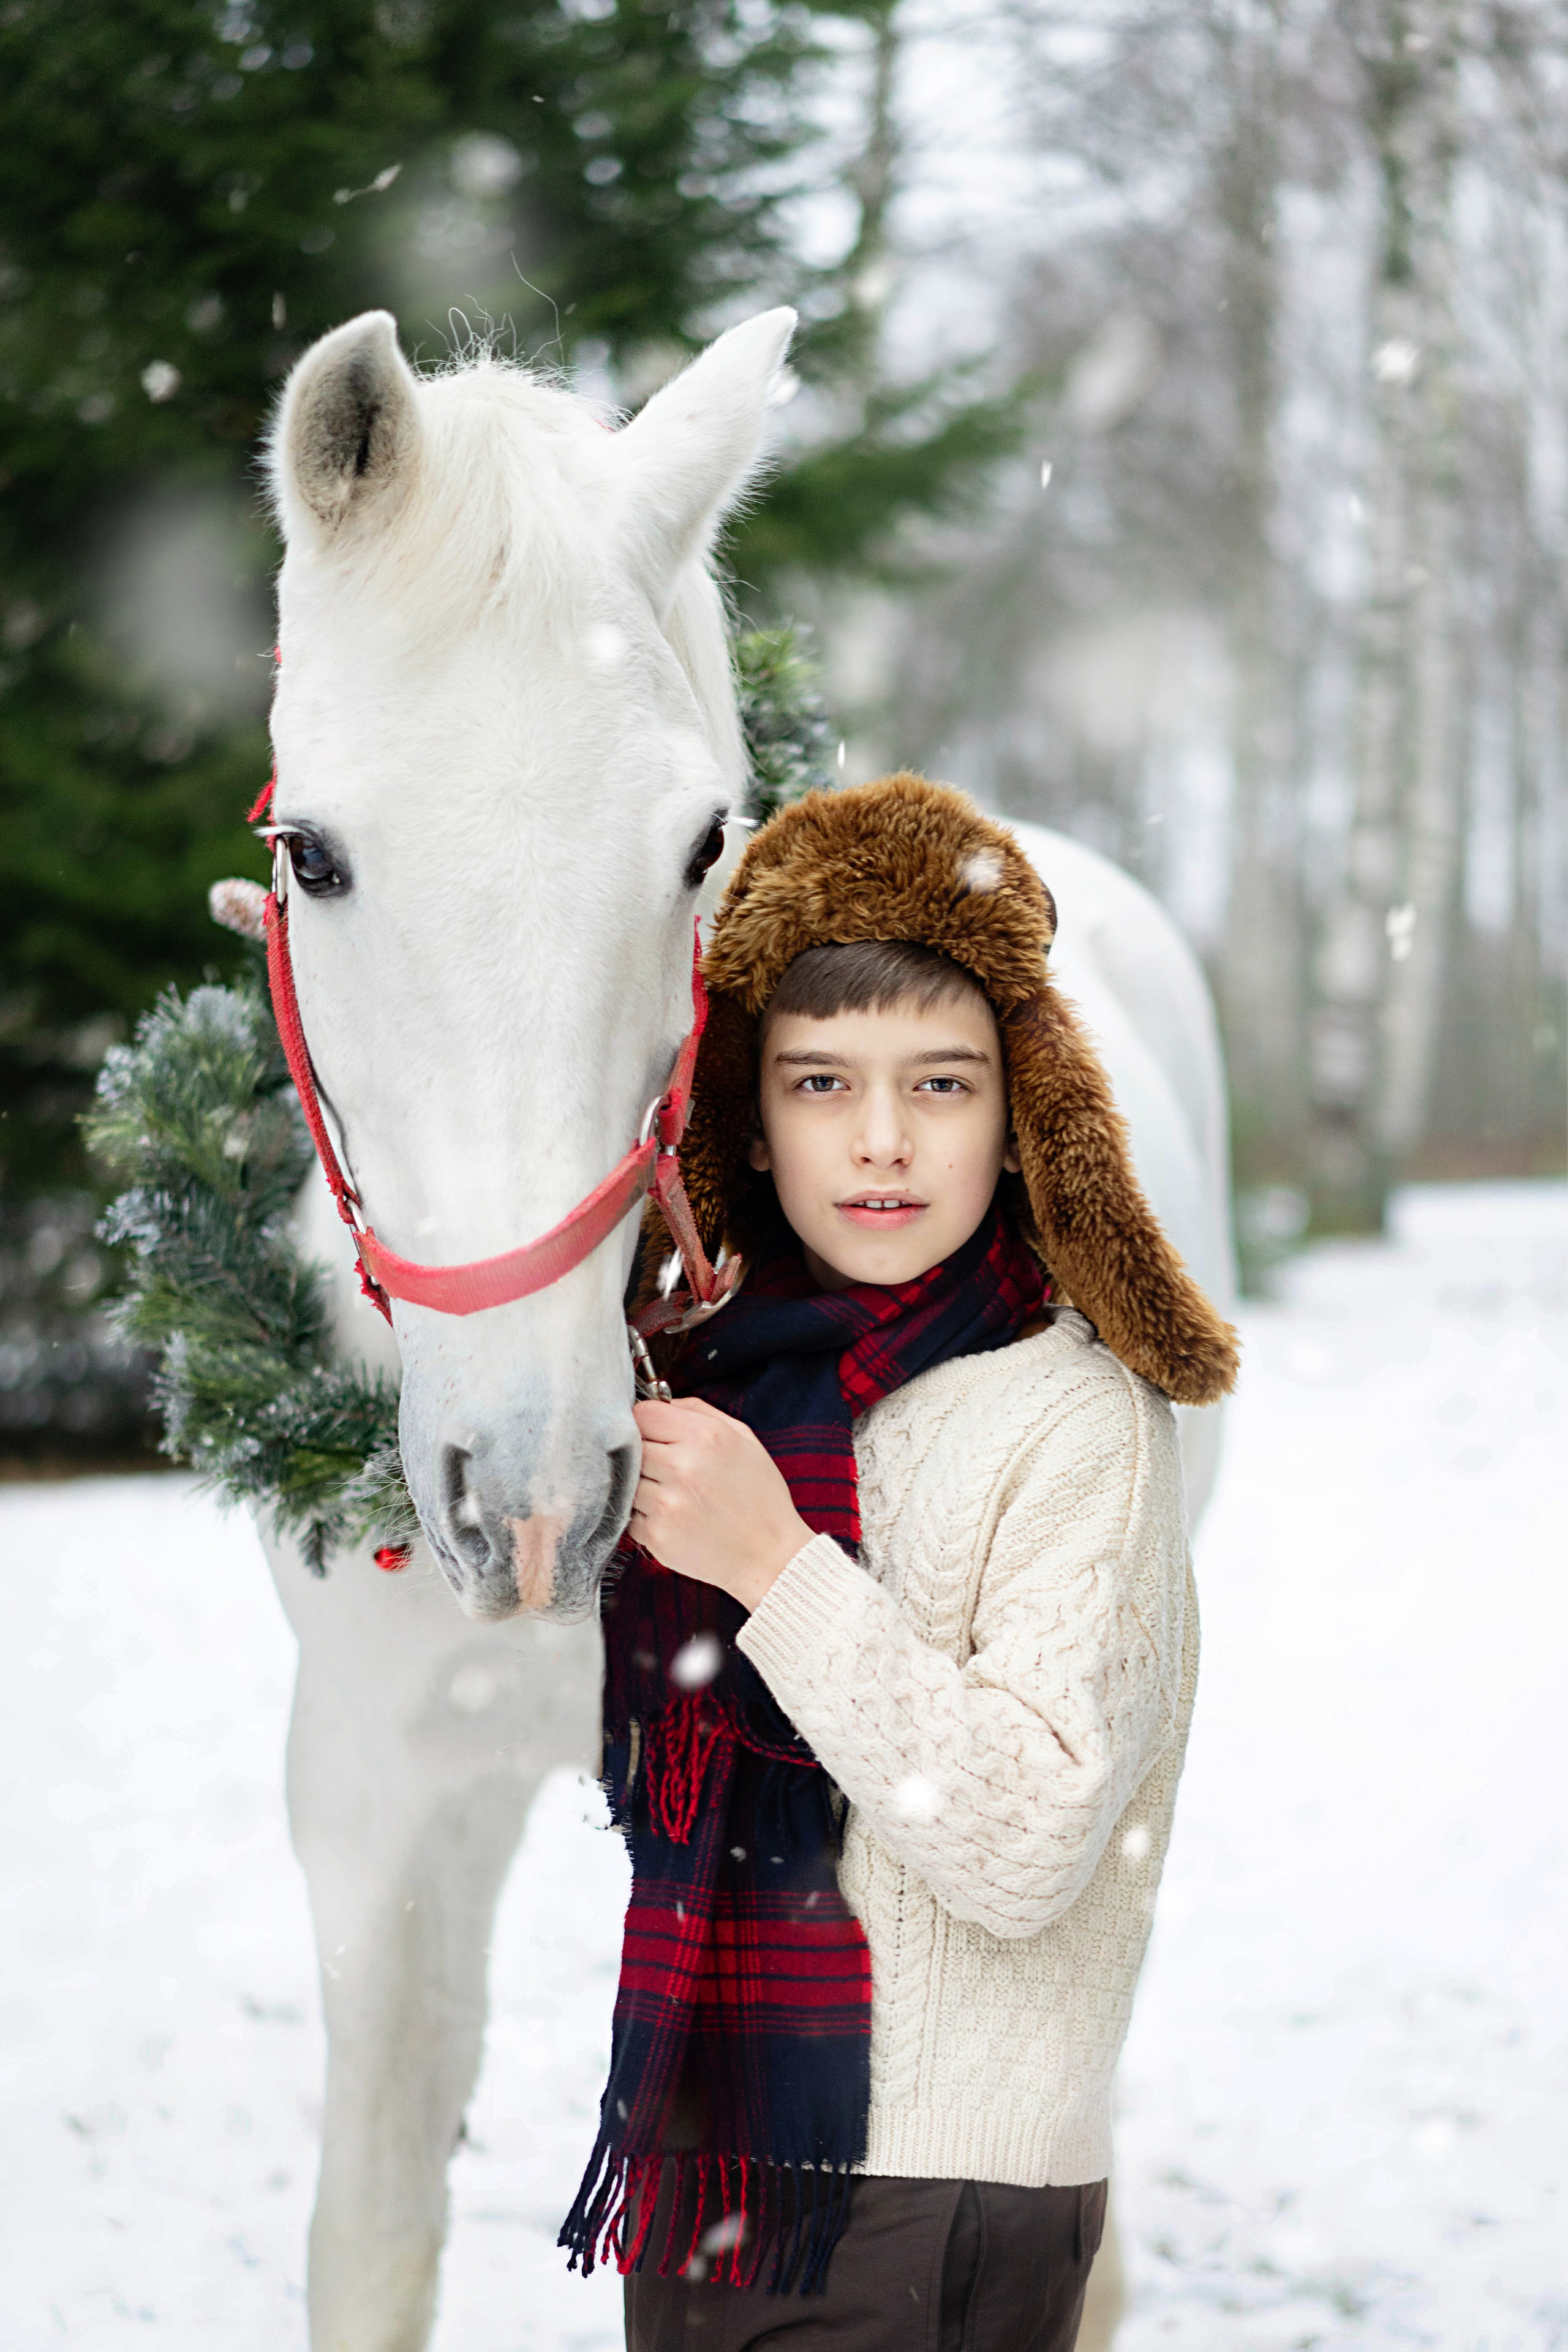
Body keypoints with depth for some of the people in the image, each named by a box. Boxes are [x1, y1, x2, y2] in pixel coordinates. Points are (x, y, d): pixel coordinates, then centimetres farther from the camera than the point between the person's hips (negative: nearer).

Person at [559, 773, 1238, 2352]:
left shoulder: (1075, 1420, -12)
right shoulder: (726, 1369, 5)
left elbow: (1031, 1850, -22)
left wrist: (776, 1567, -24)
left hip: (932, 2199, -6)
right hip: (705, 2158, 6)